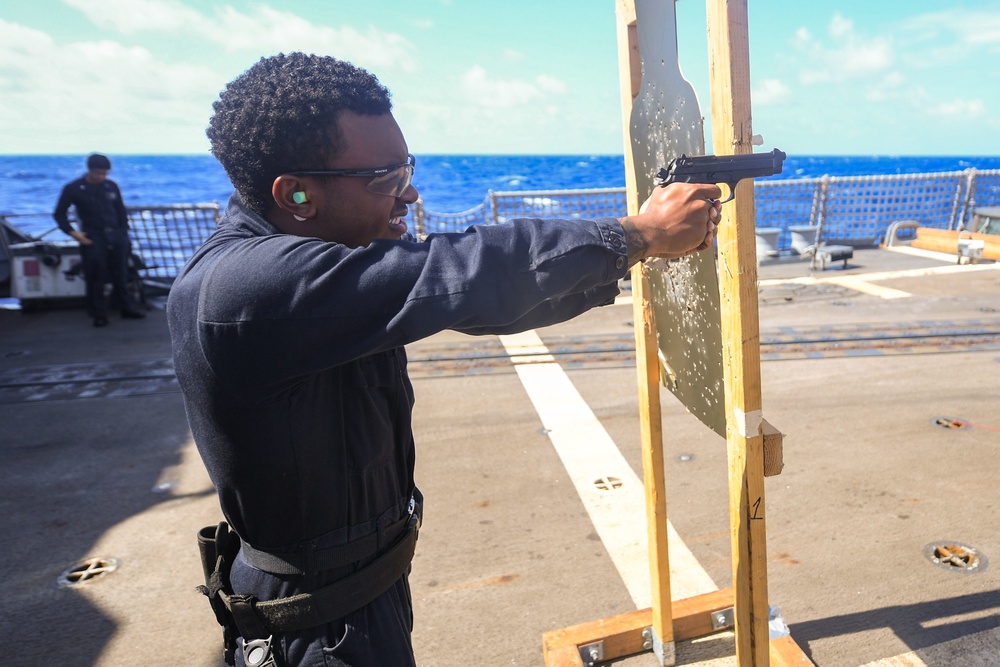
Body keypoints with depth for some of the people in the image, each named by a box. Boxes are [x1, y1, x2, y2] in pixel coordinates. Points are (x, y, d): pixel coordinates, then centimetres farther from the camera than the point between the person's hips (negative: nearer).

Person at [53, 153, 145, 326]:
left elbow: (121, 211, 17)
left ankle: (126, 307, 17)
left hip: (116, 235, 3)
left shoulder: (111, 186, 10)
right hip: (92, 237, -3)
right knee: (96, 276, -7)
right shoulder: (73, 189, 0)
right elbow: (59, 214, 4)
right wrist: (72, 232, -9)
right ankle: (99, 315, 0)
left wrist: (124, 234, 9)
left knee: (121, 273, 6)